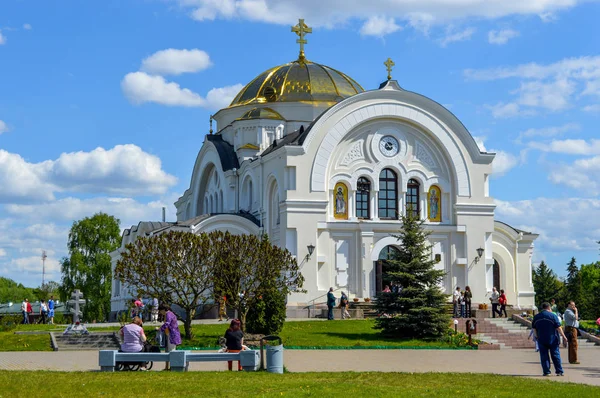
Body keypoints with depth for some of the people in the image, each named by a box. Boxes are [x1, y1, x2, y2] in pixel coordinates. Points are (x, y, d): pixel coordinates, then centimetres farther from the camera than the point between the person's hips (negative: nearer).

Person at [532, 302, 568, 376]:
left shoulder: (536, 317, 7)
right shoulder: (553, 315, -5)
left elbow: (534, 329, 12)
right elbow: (558, 328, -7)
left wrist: (537, 337, 23)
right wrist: (563, 336, 0)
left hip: (541, 340, 2)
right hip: (552, 339, -2)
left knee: (544, 356, 4)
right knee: (556, 355, 4)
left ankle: (546, 372, 1)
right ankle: (559, 371, 4)